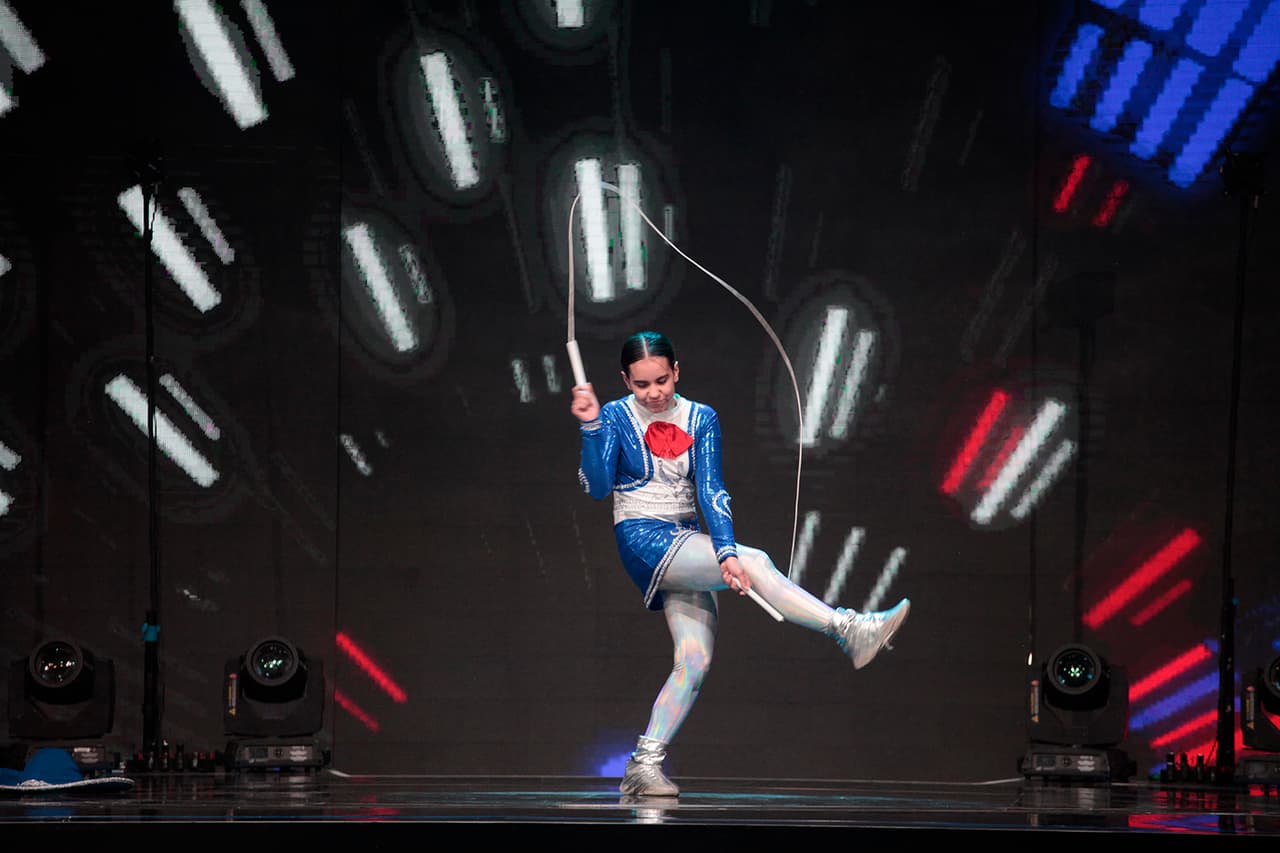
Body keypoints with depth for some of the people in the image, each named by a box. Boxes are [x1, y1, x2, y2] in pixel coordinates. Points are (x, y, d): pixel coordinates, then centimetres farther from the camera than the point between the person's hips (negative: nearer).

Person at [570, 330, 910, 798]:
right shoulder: (615, 417, -1)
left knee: (695, 662, -8)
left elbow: (711, 491, -3)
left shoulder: (701, 419, 7)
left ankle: (644, 765, -5)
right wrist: (590, 427, -27)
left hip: (688, 543, 5)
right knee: (754, 562, -26)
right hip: (642, 540, -5)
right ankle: (848, 630, -31)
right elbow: (597, 487, -14)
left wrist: (724, 551, -18)